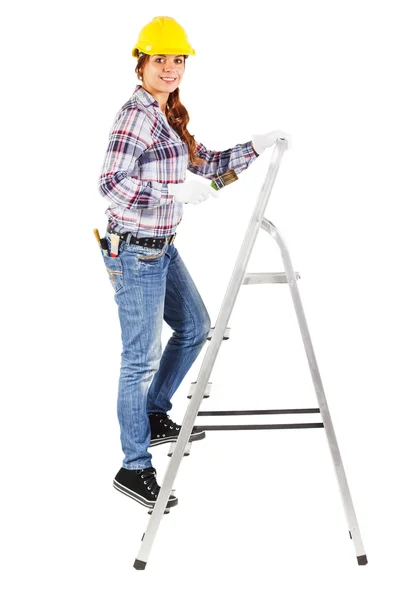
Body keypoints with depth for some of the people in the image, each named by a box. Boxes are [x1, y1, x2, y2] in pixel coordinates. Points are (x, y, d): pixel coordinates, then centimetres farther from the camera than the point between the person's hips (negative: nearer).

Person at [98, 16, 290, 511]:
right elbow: (110, 184, -25)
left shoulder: (168, 116, 12)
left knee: (195, 328, 22)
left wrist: (254, 147, 6)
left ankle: (154, 416, 36)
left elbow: (205, 163, 19)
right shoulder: (135, 113, -17)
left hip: (162, 248, 10)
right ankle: (135, 469, 8)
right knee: (141, 358, -3)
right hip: (135, 252, -10)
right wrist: (175, 193, -32)